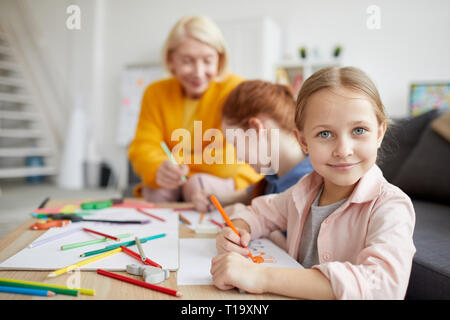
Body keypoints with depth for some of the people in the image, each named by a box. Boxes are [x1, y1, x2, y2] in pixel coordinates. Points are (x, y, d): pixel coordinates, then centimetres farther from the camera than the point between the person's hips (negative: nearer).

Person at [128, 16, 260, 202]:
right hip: (175, 185, 3)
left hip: (235, 183, -2)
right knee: (155, 190, -27)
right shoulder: (156, 93, 0)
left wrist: (178, 160, -11)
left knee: (198, 184, -32)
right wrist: (158, 169, -33)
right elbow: (143, 147, -9)